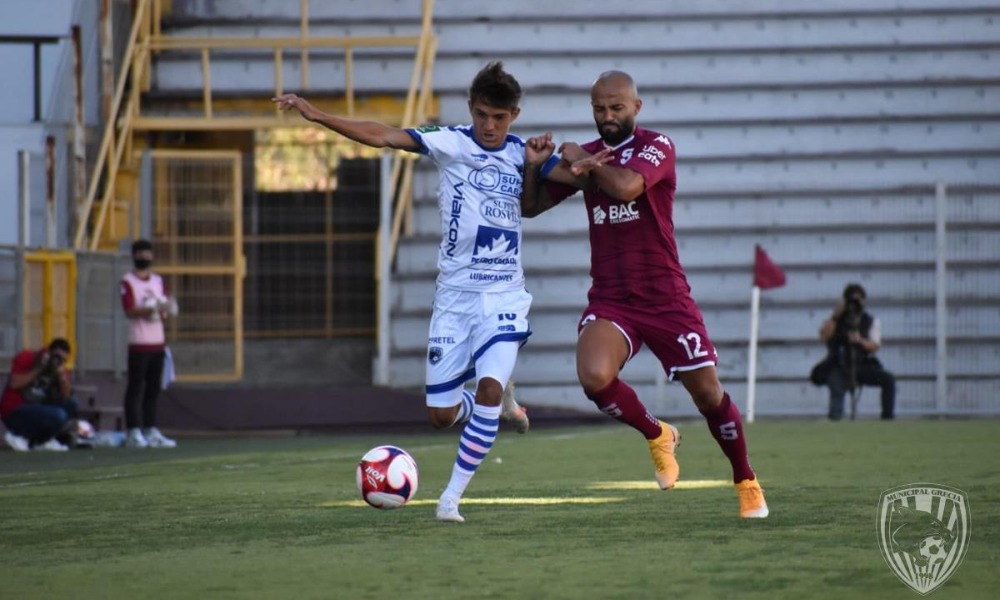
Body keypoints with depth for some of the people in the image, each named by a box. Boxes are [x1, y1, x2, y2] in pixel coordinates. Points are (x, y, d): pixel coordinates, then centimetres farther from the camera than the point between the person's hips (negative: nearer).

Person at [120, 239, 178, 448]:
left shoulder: (158, 281, 17)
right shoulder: (128, 282, -3)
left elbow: (168, 309, 14)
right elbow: (129, 311, -14)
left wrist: (166, 311, -10)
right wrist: (149, 309, -27)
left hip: (158, 343, 6)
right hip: (138, 344, -6)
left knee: (154, 388, 9)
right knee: (136, 389, -7)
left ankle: (151, 431, 13)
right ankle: (134, 432, -8)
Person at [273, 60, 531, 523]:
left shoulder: (522, 154, 2)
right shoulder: (451, 143, -6)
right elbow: (382, 136, -17)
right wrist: (316, 115, -29)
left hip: (504, 294, 0)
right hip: (453, 293, 0)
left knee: (489, 388, -22)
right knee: (441, 414, 1)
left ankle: (452, 496, -11)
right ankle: (500, 400, 36)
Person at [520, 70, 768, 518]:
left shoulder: (656, 146, -6)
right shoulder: (587, 155, 9)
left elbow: (625, 185, -26)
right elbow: (530, 207, 12)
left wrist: (583, 161, -11)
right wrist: (534, 165, -7)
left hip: (666, 299, -3)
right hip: (609, 301, 3)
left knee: (708, 394, 2)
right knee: (594, 377, -26)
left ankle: (746, 483, 26)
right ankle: (656, 436, 5)